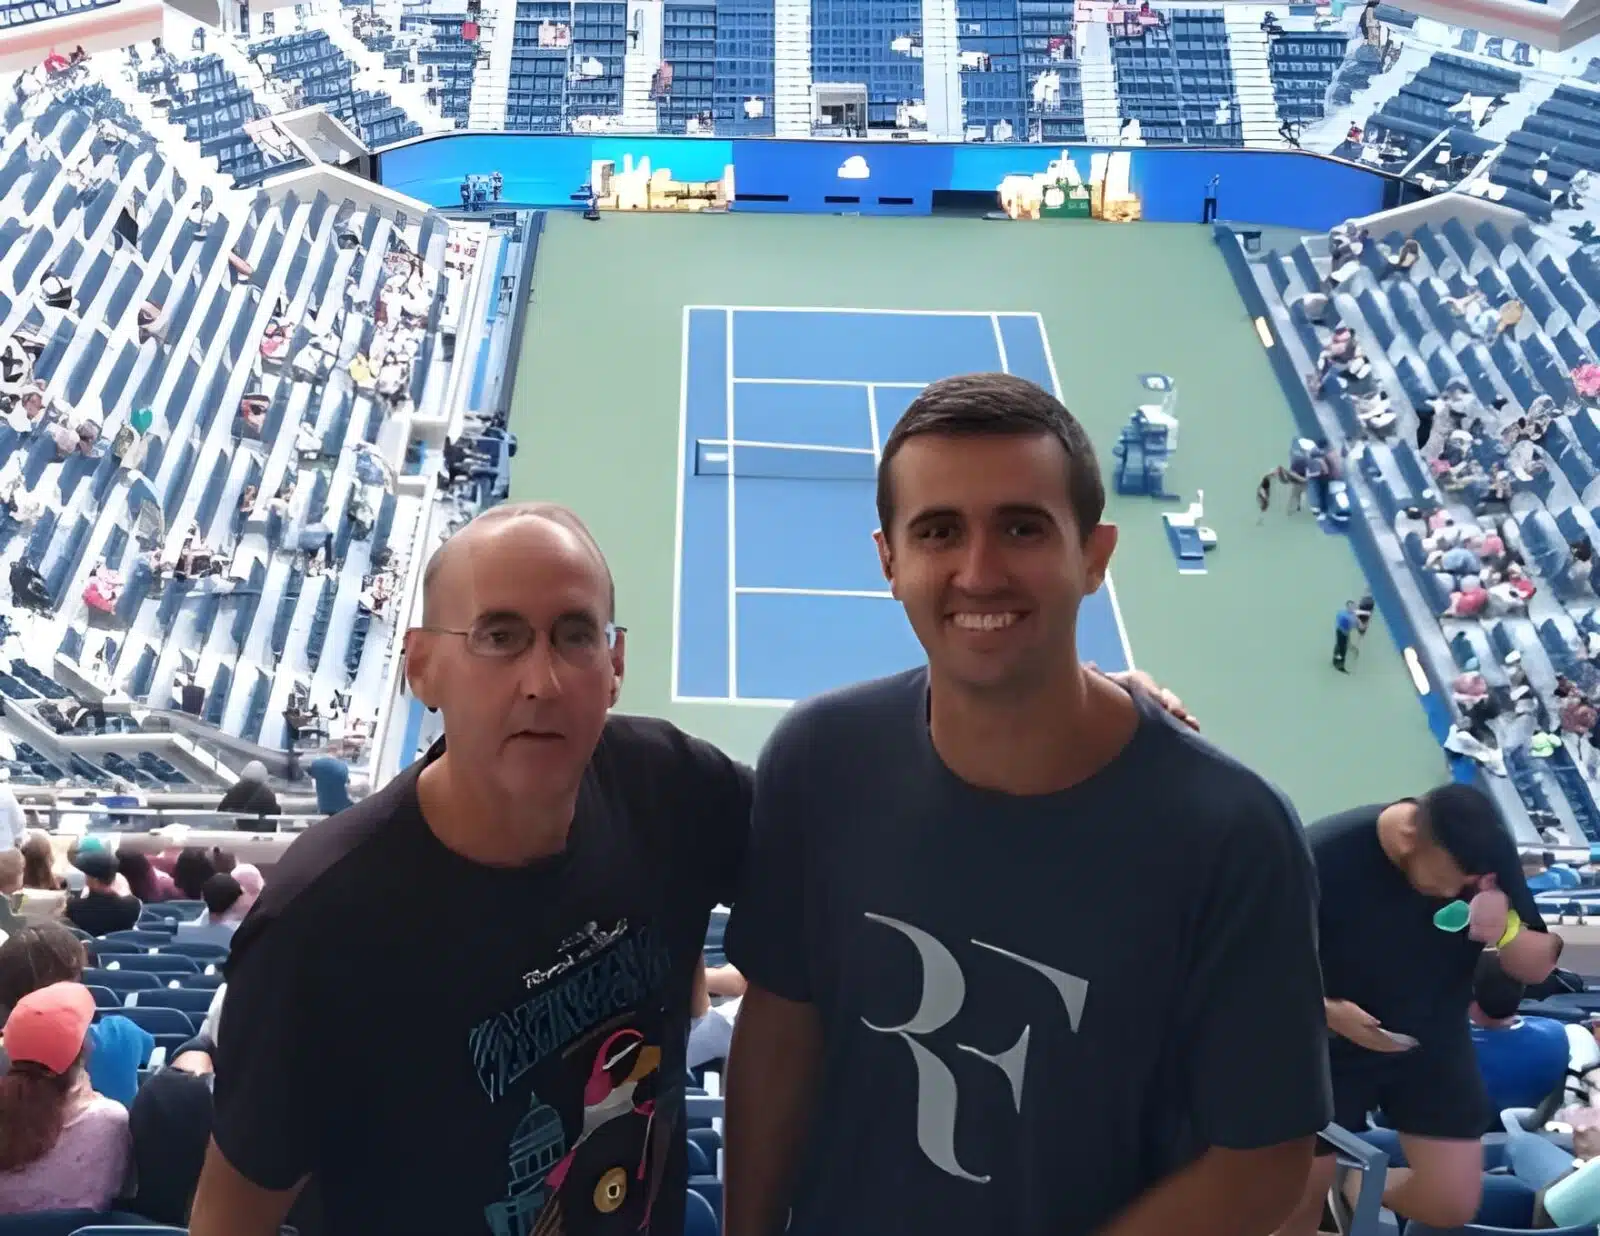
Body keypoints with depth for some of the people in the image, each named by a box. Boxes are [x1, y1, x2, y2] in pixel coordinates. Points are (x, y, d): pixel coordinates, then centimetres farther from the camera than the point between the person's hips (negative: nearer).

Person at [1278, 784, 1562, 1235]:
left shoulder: (1491, 853, -17)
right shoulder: (1325, 855, -28)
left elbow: (1539, 968, -9)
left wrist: (1507, 929, -32)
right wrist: (1326, 1010, -35)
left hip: (1433, 1044, 3)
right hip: (1331, 1046, -3)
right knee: (1300, 1199, 3)